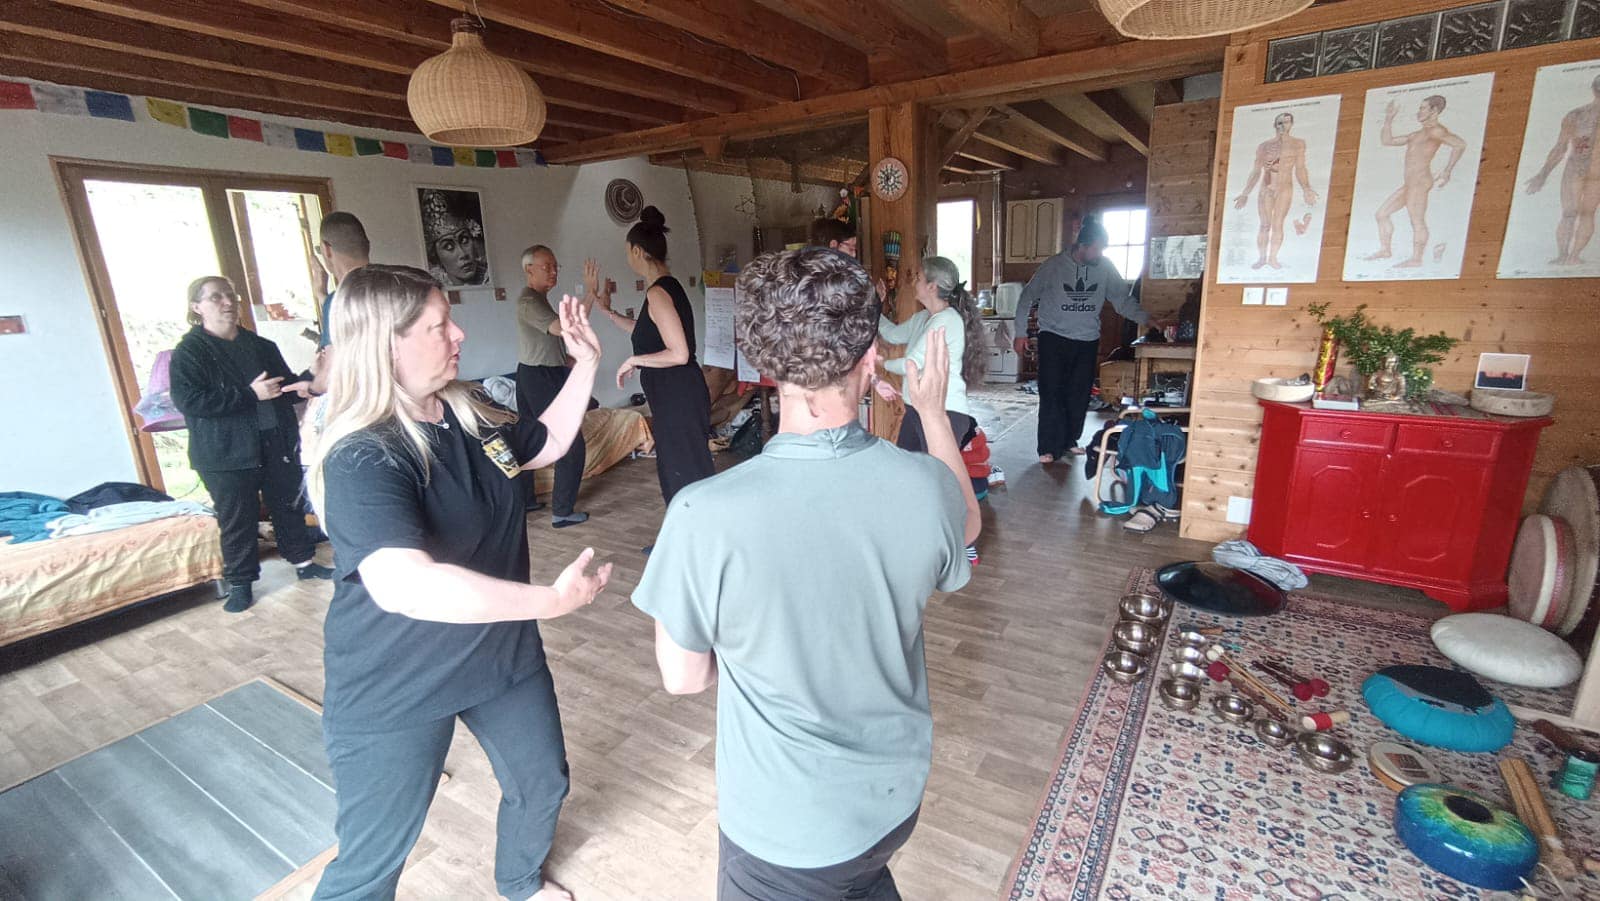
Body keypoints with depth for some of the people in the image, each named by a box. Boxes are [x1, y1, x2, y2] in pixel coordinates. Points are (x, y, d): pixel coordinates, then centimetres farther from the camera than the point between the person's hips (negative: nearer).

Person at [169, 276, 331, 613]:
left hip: (277, 443, 4)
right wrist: (251, 395, -21)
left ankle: (303, 561, 29)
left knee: (288, 505, 15)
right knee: (236, 520, 5)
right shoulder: (189, 352, -5)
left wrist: (305, 386, -5)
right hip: (226, 454, -4)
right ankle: (240, 582, 18)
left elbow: (286, 381, 20)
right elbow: (187, 400, -17)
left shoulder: (260, 345, 10)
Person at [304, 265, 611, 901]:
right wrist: (552, 600, -40)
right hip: (394, 691, -7)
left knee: (543, 782, 24)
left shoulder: (471, 413, -3)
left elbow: (547, 443, 15)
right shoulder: (363, 459, -28)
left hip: (502, 653, 7)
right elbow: (403, 585, -42)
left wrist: (586, 362, 6)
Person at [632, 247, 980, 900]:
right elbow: (966, 526, 4)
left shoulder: (704, 517, -31)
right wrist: (934, 412, 11)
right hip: (897, 796, 3)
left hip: (784, 832, -2)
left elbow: (683, 677, -14)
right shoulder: (924, 484, -23)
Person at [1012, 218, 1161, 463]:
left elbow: (1123, 299, 2)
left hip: (1087, 342, 4)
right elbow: (1028, 297, -3)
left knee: (1079, 396, 7)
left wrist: (1145, 319, -13)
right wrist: (1020, 333, -5)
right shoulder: (1054, 266, -9)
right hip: (1054, 339, -3)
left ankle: (1070, 441, 24)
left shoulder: (1105, 268, -1)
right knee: (1052, 395, -7)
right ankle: (1049, 448, 1)